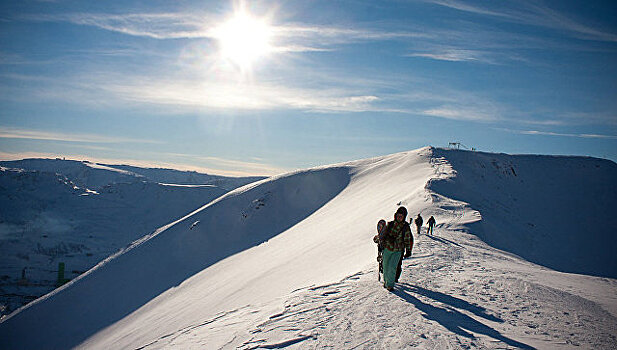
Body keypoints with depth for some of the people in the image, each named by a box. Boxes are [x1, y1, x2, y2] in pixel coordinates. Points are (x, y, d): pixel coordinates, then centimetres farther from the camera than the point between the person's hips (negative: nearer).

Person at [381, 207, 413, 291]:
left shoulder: (406, 228, -5)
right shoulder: (390, 224, -1)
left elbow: (409, 240, 5)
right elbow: (383, 235, 11)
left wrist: (408, 251, 3)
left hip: (398, 251, -2)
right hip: (387, 249, 2)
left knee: (392, 267, -15)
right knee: (386, 267, 11)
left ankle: (390, 284, 0)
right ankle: (386, 281, 34)